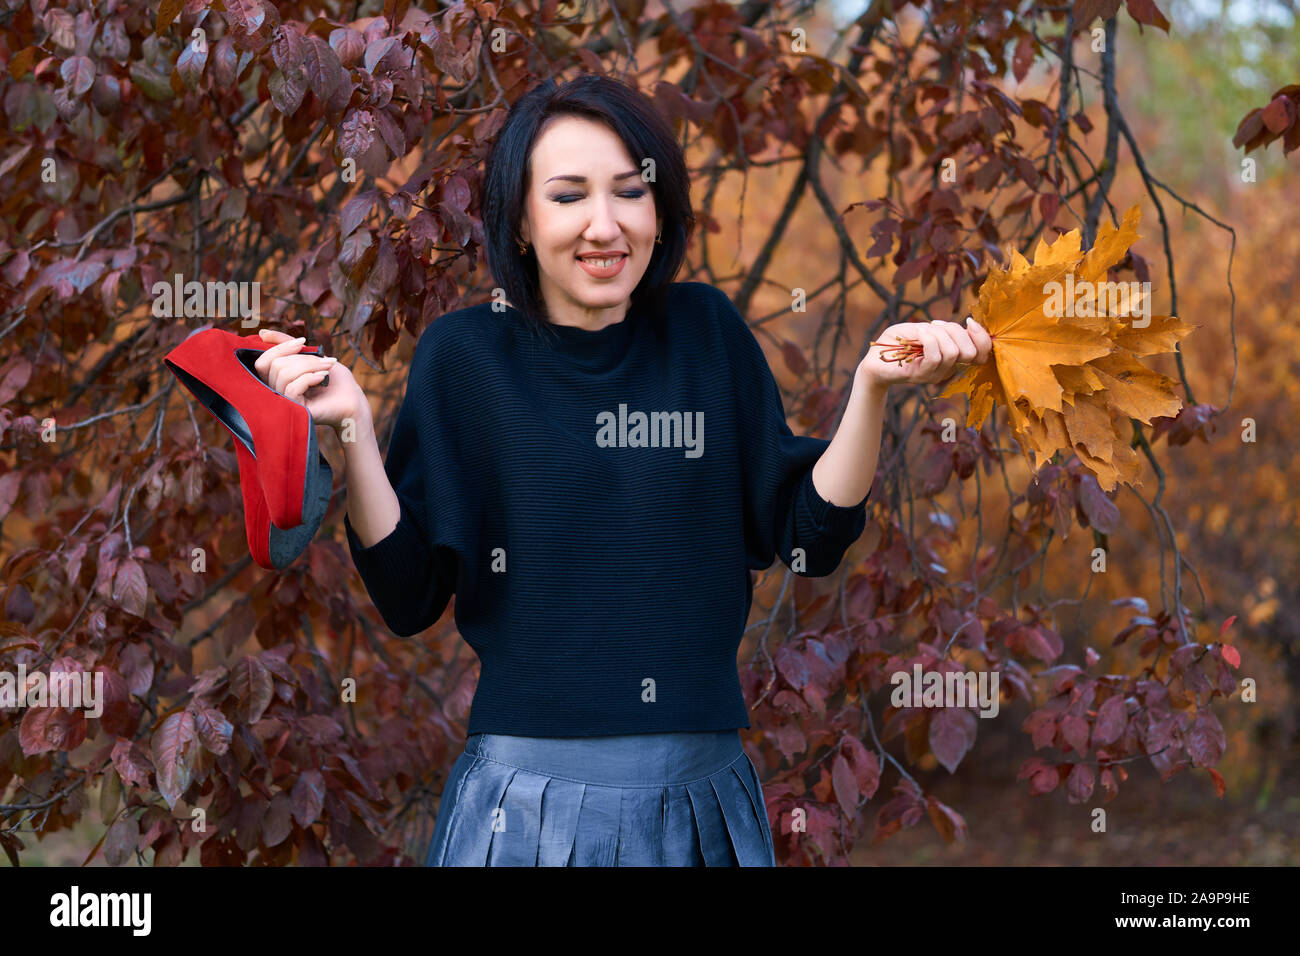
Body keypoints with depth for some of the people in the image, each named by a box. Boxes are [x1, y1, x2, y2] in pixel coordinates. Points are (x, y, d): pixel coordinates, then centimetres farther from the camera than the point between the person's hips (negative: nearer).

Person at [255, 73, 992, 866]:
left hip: (705, 796, 3)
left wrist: (873, 384, -10)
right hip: (530, 794, -2)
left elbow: (810, 537, 1)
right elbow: (410, 596, -6)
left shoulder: (706, 332, 3)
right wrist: (354, 429, -18)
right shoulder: (465, 354, -3)